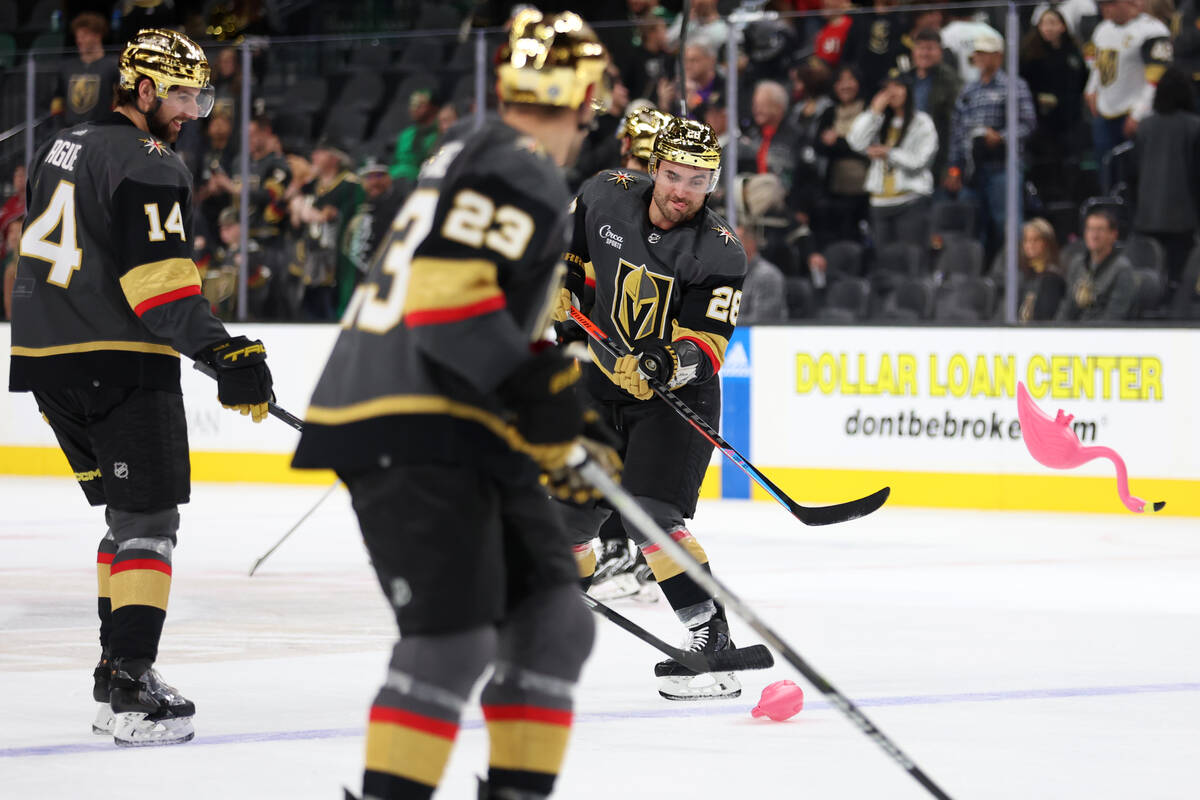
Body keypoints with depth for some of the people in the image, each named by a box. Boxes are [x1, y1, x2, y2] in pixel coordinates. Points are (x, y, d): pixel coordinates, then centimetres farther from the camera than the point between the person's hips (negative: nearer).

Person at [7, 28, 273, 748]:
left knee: (126, 512, 18)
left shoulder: (64, 147, 16)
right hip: (120, 366, -9)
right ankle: (129, 693, -15)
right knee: (147, 522, -7)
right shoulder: (149, 166, -13)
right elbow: (158, 278, -22)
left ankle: (119, 667, 19)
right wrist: (226, 356, -25)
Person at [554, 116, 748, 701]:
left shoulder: (719, 251, -18)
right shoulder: (605, 198, -8)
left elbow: (708, 343, -22)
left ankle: (711, 636, -20)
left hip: (676, 391, -5)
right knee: (571, 514, 8)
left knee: (650, 515, -22)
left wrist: (665, 365, -39)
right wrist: (561, 290, 0)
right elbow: (569, 245, 14)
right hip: (601, 377, 5)